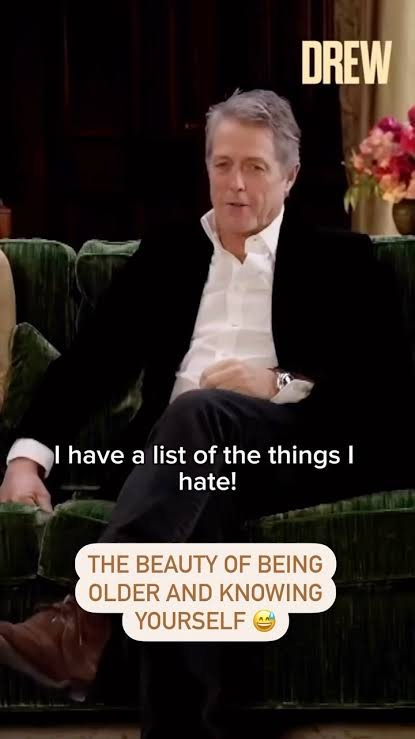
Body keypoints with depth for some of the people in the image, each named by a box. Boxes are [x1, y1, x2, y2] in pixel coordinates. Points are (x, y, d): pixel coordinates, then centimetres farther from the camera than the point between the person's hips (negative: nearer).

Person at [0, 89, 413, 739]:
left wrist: (283, 385, -10)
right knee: (196, 518, -37)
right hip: (186, 453, 2)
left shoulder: (339, 258, 15)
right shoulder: (166, 252, 22)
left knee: (200, 411, -36)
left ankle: (84, 616, -46)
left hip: (306, 448, -1)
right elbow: (93, 358, 12)